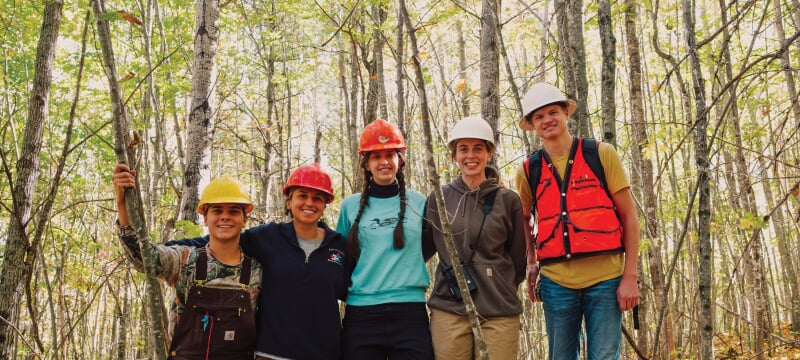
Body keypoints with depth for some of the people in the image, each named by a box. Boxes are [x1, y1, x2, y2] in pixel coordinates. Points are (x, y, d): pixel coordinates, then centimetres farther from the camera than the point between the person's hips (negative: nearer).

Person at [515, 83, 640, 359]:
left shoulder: (601, 154, 0)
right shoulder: (529, 171, 6)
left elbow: (629, 217, 0)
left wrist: (630, 276, -5)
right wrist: (531, 263, 9)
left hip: (605, 279, -2)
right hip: (556, 282, 2)